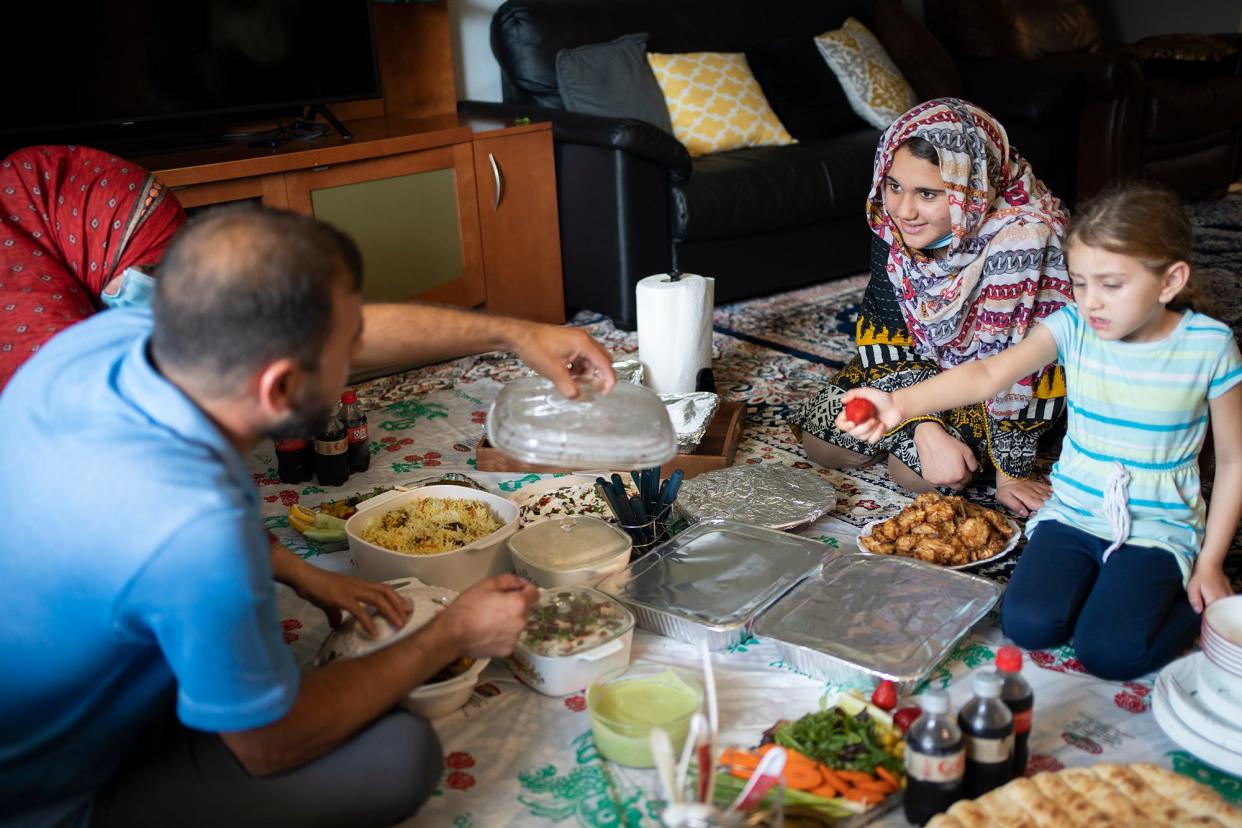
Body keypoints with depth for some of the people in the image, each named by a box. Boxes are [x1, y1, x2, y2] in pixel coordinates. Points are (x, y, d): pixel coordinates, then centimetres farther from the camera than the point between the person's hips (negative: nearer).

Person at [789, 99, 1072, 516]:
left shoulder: (1022, 237, -36)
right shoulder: (890, 218, -19)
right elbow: (883, 322, -16)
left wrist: (1011, 473, -24)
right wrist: (926, 428, -27)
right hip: (926, 357, 5)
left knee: (917, 471, -23)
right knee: (823, 441, -4)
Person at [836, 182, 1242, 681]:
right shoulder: (1074, 327, -9)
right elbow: (991, 373, -25)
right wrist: (900, 405, -42)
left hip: (1157, 527, -2)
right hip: (1073, 513, 3)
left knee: (1109, 652, -22)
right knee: (1027, 624, -18)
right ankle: (1107, 582, 11)